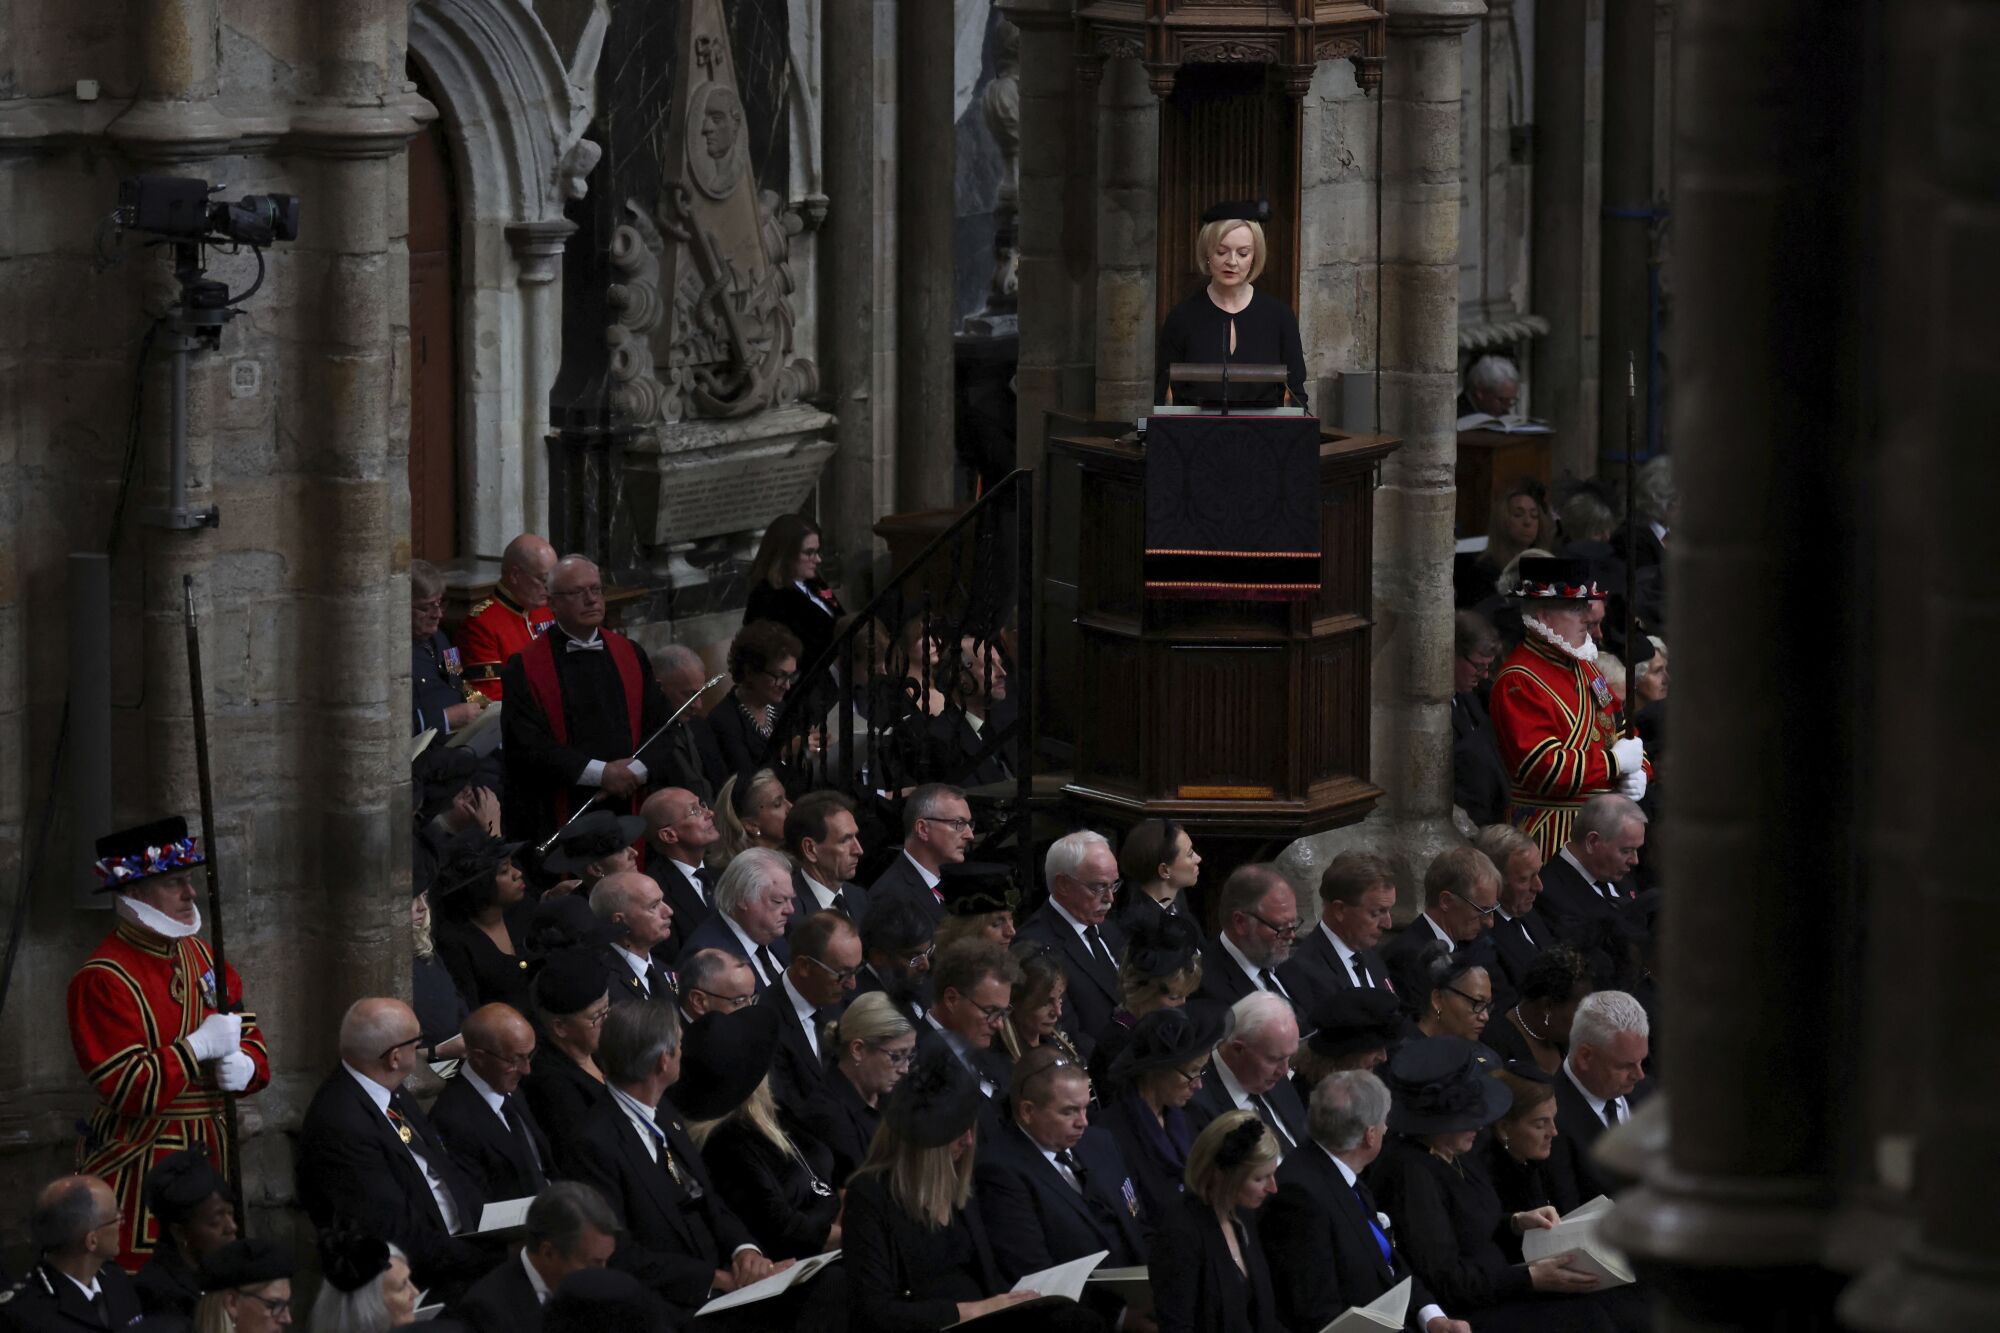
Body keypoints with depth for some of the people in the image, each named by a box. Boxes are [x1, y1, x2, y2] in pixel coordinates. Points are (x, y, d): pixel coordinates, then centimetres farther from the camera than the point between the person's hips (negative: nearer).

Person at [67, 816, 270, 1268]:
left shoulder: (201, 956, 13)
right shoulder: (103, 980, -14)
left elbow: (252, 1043, 17)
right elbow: (127, 1090, -20)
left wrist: (243, 1066, -7)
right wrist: (200, 1047, -19)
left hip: (208, 1149, 8)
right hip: (137, 1159, -8)